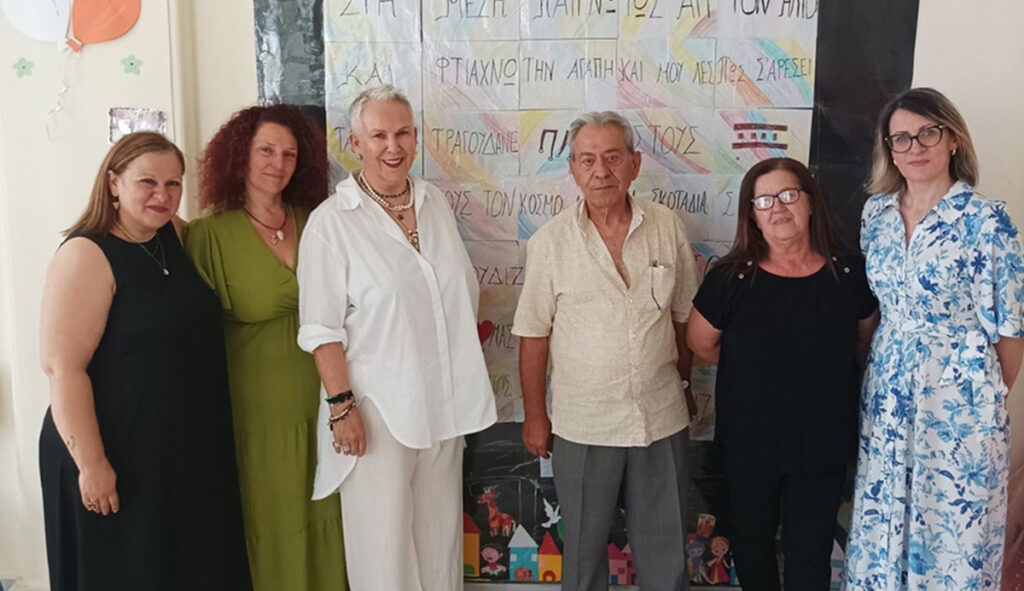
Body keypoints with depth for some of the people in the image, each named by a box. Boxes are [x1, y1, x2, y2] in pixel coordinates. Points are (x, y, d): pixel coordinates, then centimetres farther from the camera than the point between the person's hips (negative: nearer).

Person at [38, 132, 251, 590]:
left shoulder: (177, 236, 5)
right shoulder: (86, 255, -16)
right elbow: (62, 366, -20)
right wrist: (91, 463, -22)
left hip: (192, 445, 7)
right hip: (121, 456, -7)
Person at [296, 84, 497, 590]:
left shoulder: (435, 203, 7)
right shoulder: (331, 221, -10)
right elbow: (322, 329, -11)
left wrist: (467, 385, 14)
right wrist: (341, 406, -15)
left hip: (445, 401, 5)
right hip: (377, 407, -5)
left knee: (442, 532, 15)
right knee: (384, 543, 3)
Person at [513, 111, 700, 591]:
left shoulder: (667, 228, -2)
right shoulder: (550, 241, -8)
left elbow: (684, 316, 9)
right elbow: (534, 335, -3)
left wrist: (684, 382, 14)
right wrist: (535, 416, -1)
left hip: (662, 418, 2)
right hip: (582, 424, -1)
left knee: (665, 544, 15)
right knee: (584, 546, 15)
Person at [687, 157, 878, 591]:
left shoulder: (849, 274, -7)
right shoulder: (731, 278, -12)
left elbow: (865, 339, 11)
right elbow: (700, 343, 2)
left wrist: (823, 371, 4)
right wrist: (752, 368, 5)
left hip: (823, 441, 1)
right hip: (749, 440, 0)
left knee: (810, 548, 13)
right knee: (751, 538, 18)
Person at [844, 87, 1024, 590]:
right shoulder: (876, 212, 3)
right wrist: (879, 368, 13)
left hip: (958, 396, -5)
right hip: (886, 393, 5)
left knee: (953, 521, 8)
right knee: (882, 516, 15)